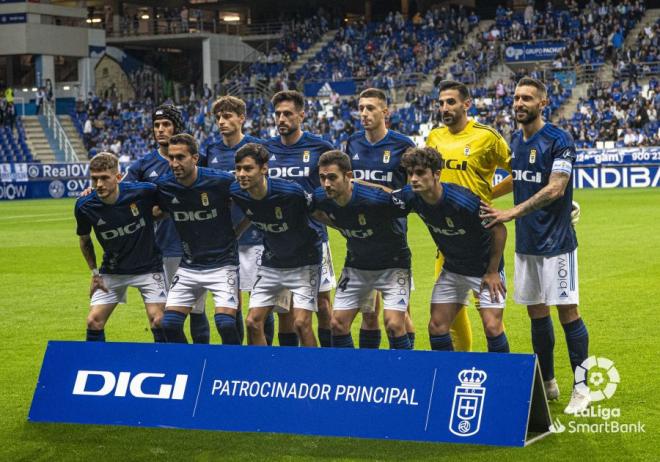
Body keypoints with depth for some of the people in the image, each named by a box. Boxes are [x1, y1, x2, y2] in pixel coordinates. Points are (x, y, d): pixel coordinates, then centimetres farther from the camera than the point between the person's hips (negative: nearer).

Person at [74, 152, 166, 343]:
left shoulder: (143, 192, -22)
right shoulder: (84, 206, -15)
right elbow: (84, 239, 6)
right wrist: (94, 272, 5)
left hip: (148, 267, -2)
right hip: (112, 272, 2)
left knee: (158, 321, -10)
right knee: (94, 321, -3)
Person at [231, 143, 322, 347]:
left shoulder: (291, 191, -29)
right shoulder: (236, 193, -14)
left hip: (304, 263, -5)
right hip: (271, 262, 5)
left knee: (301, 323, -13)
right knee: (253, 322, 0)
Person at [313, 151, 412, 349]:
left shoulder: (375, 199, -32)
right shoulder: (321, 198, -16)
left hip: (392, 265, -5)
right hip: (356, 264, 5)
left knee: (394, 325, -17)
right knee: (338, 323, 1)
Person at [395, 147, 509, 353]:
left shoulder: (463, 201, -32)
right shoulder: (411, 196, -15)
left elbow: (499, 229, -21)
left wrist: (493, 272, -15)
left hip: (485, 269, -6)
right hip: (452, 270, 6)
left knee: (492, 327, -15)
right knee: (437, 326, 1)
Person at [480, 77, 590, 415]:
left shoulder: (559, 140, -12)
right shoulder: (515, 140, 10)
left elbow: (555, 189, -21)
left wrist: (511, 213, -24)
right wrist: (484, 197, 15)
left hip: (555, 241, -7)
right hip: (525, 241, 7)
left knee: (567, 311, -5)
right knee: (536, 312, 11)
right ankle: (547, 383, 22)